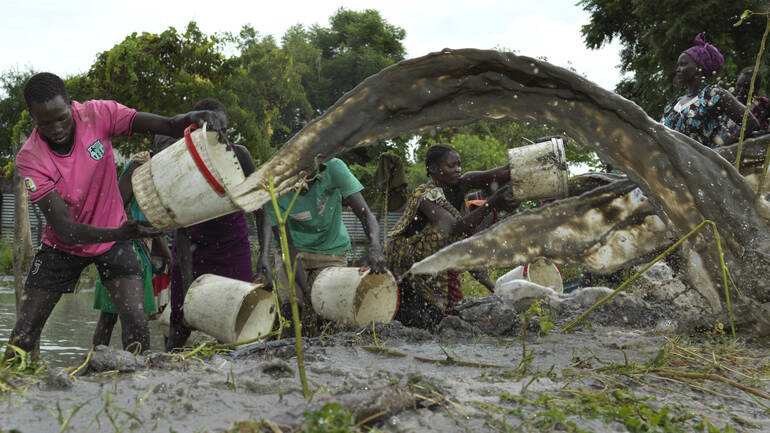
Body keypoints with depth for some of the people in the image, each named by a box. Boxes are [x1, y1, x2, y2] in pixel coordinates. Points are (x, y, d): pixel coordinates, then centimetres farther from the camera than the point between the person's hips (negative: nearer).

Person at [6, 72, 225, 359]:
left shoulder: (98, 115, -21)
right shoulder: (29, 159, -24)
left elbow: (166, 126, -26)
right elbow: (63, 228, -30)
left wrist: (193, 119, -51)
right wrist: (119, 234, -47)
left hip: (113, 238, 0)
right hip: (62, 247, 0)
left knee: (136, 324, -16)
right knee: (23, 336, 0)